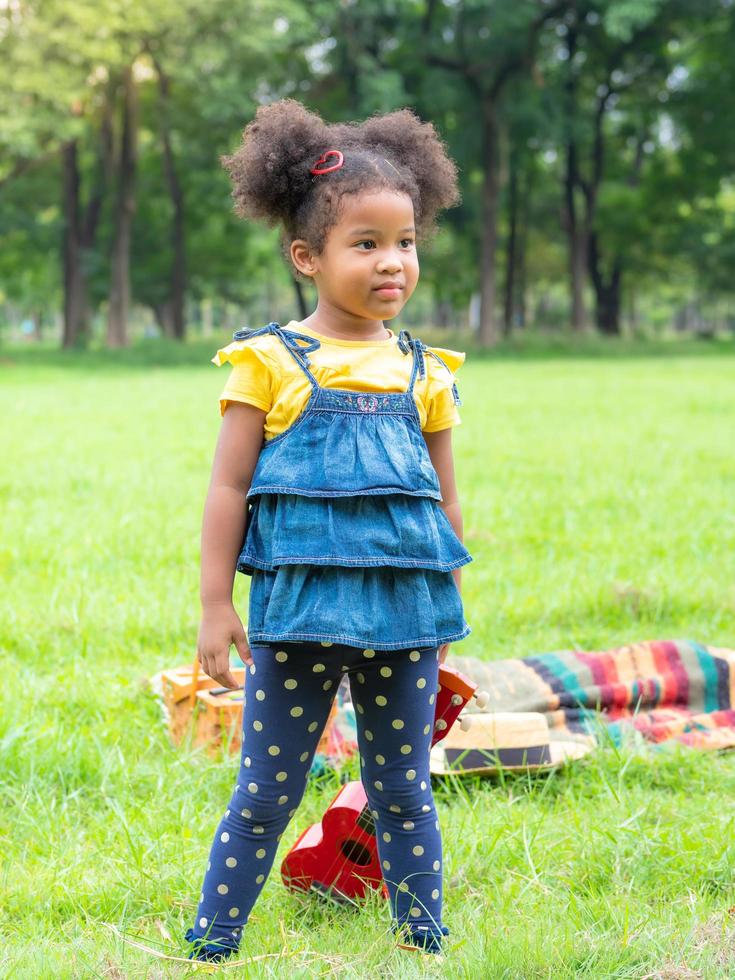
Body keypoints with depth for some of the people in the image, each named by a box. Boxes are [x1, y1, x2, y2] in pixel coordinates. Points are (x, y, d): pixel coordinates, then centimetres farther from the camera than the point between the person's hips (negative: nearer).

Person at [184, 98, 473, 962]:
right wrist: (216, 607, -4)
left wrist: (449, 608, 17)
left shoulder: (423, 373, 7)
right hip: (299, 607, -2)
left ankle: (425, 946, 22)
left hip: (404, 609, 3)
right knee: (265, 793, 4)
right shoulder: (269, 363, -2)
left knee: (404, 794, 11)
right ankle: (209, 947, 16)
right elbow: (228, 489, -1)